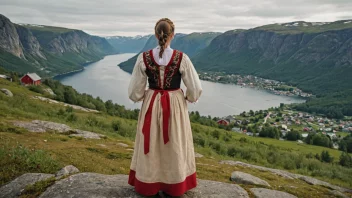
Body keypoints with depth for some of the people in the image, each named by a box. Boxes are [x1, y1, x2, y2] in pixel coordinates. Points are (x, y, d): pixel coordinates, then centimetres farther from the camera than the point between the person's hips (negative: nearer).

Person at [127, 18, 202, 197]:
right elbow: (195, 89, -9)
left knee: (151, 145, 17)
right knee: (175, 146, 15)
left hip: (151, 106, 1)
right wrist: (187, 98, 12)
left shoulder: (144, 58, -10)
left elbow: (134, 91, -4)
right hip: (175, 106, -1)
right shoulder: (182, 58, -13)